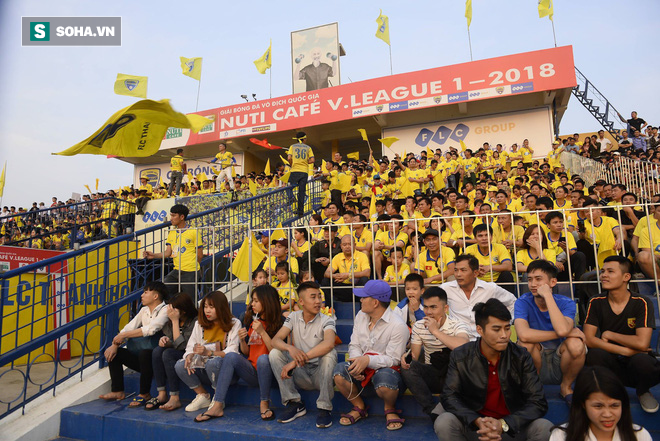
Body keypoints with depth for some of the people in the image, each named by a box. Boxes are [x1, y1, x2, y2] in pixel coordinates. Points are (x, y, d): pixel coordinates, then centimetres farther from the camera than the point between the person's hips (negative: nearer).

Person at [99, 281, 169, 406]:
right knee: (112, 352, 1)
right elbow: (129, 327, 7)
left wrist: (123, 335, -18)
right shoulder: (144, 310, 14)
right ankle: (118, 391, 3)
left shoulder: (165, 310, -12)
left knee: (144, 352, -36)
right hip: (142, 358, 8)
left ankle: (144, 394, -18)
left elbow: (151, 329, -25)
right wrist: (115, 344, -9)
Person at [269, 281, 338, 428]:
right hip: (301, 375, 3)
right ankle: (295, 404, -8)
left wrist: (296, 361, -37)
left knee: (330, 354, -31)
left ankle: (325, 408, -18)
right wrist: (290, 348, -34)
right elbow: (275, 340, -9)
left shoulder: (326, 321, -11)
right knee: (274, 353, -15)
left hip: (321, 374, -3)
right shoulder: (293, 317, 1)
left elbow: (328, 344, -33)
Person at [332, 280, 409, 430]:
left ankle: (390, 409, -1)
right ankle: (359, 407, 5)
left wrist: (368, 360, -32)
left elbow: (393, 359, -18)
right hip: (363, 367, 5)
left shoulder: (398, 326, -16)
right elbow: (354, 345, 6)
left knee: (384, 381, -39)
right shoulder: (360, 316, 5)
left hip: (386, 368, -5)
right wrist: (357, 361, -17)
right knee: (339, 371, -23)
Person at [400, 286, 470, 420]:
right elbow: (414, 356, 1)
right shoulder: (419, 326, 1)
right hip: (431, 377, 3)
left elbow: (464, 346, -35)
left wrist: (435, 331, -27)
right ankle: (432, 412, -21)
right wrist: (406, 358, -25)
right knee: (407, 367, -25)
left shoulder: (457, 326, -11)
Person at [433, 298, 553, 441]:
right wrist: (477, 421, -25)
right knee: (444, 423, -28)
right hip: (474, 426, -1)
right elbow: (448, 396, -8)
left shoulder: (521, 357, -7)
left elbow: (538, 402, -10)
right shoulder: (460, 356, -8)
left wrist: (503, 424, -25)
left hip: (513, 427, 1)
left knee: (545, 428, -26)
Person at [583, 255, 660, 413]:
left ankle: (643, 391, 4)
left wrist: (609, 334, -10)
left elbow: (642, 343, -20)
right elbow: (588, 339, -14)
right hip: (610, 363, 0)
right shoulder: (596, 303, -5)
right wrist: (625, 350, -21)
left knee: (643, 360, -35)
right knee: (595, 354, -33)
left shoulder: (641, 304, -10)